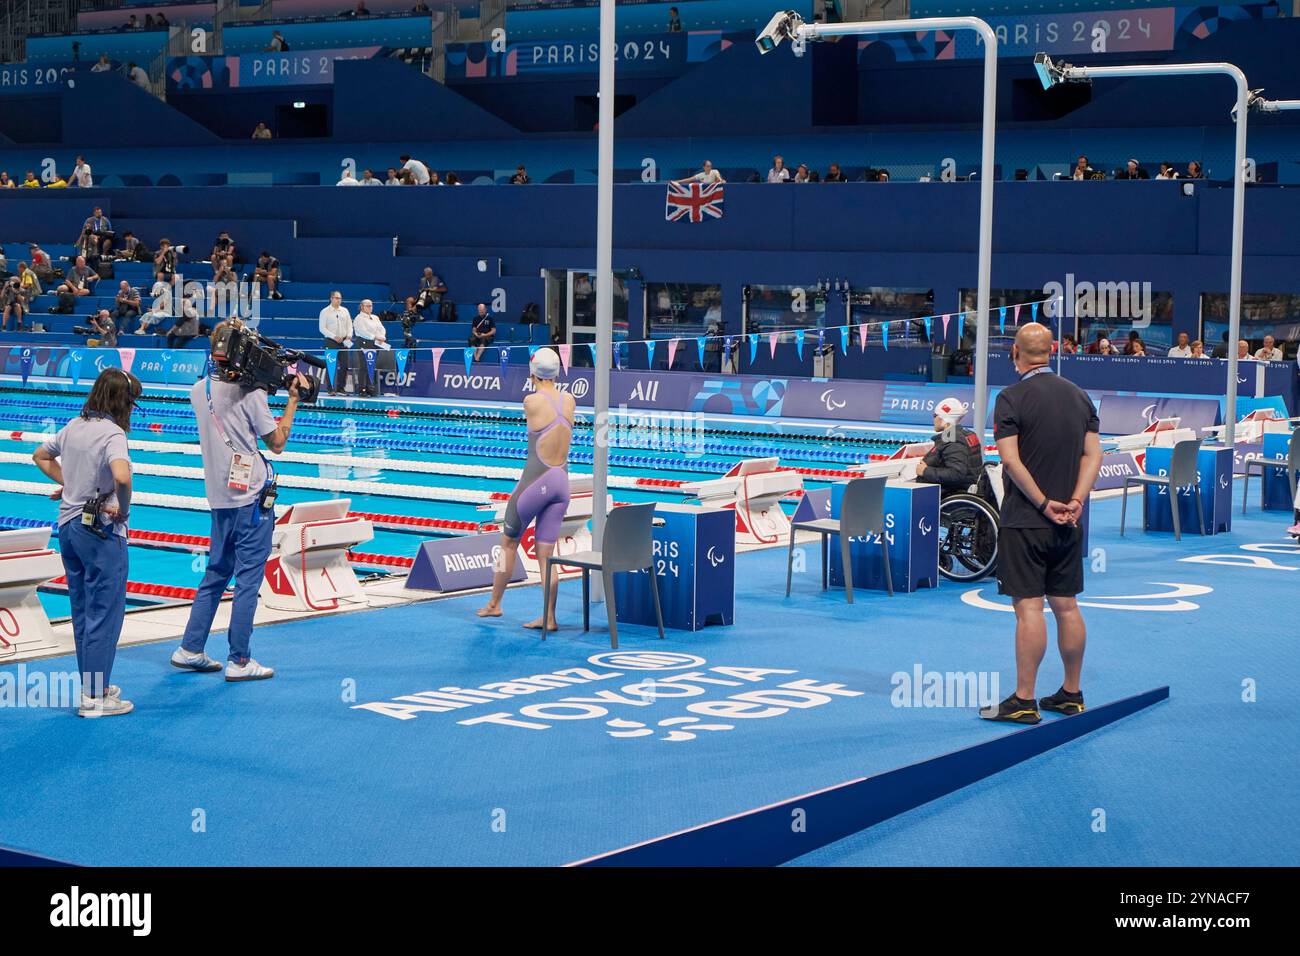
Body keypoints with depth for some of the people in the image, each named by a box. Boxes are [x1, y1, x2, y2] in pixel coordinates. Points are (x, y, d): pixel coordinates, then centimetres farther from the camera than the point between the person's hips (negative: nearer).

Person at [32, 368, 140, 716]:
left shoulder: (74, 427, 6)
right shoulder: (112, 433, -18)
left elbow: (40, 456, 24)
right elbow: (122, 477, -36)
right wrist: (123, 509, -20)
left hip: (69, 527, 8)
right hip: (101, 533, -8)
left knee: (82, 613, 17)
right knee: (104, 615, 0)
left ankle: (91, 685, 26)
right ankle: (94, 697, 4)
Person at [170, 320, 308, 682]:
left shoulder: (199, 389, 7)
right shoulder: (250, 393, -13)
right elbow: (277, 442, -7)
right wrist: (293, 398, -1)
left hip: (219, 496, 7)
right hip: (252, 496, -7)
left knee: (216, 573, 17)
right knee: (248, 578, -2)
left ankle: (190, 649, 18)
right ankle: (239, 661, 0)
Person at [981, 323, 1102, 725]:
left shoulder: (1012, 397, -10)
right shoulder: (1079, 396, 9)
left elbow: (1010, 459, -17)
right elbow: (1093, 455, 5)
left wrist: (1045, 504, -13)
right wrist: (1075, 502, -4)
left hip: (1024, 522, -6)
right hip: (1068, 525, 6)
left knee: (1029, 607, -6)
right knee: (1066, 606, 12)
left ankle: (1024, 701, -4)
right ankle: (1071, 694, 19)